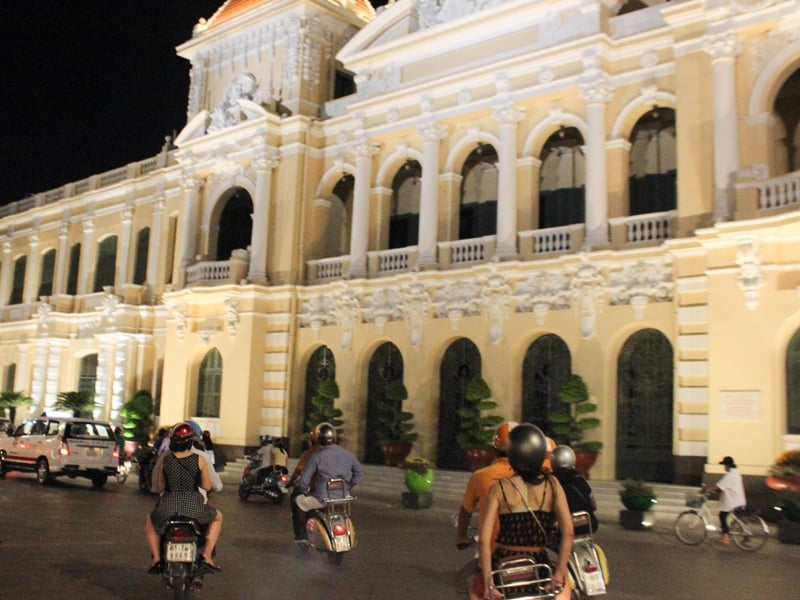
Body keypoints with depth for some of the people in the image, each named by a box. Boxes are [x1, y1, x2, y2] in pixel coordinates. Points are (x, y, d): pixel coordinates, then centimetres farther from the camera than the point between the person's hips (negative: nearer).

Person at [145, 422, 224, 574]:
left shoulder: (163, 461, -1)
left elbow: (158, 488, 7)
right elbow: (207, 486, 0)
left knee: (150, 522, 35)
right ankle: (206, 556, 15)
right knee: (217, 517, 29)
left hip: (167, 509, 2)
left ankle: (156, 559, 20)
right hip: (194, 508, -1)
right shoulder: (199, 460, -5)